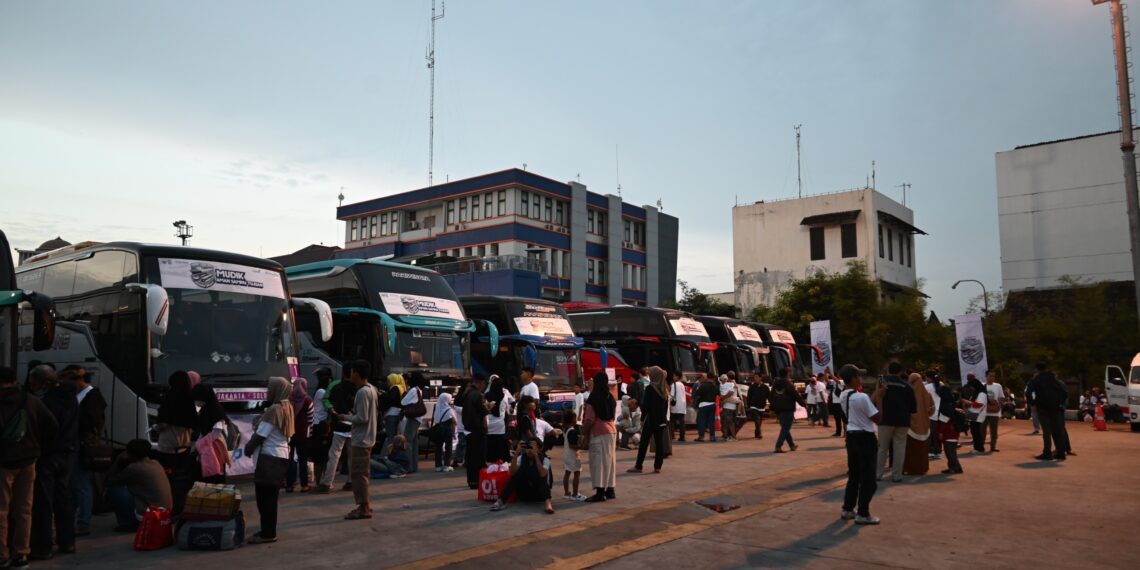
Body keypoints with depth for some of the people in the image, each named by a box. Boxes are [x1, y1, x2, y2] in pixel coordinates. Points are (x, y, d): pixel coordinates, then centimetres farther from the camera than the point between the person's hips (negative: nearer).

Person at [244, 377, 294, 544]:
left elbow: (260, 435, -14)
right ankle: (268, 530, 23)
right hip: (280, 455, 10)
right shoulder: (287, 407, 13)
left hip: (269, 457, -10)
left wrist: (248, 448, 2)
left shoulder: (274, 409, -16)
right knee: (269, 496, 15)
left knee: (265, 496, -4)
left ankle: (268, 533, 0)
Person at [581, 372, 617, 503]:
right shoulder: (611, 398, 9)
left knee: (599, 461, -5)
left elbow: (589, 420, -14)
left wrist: (583, 432, -4)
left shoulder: (593, 399, -13)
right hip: (611, 431, 7)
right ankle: (610, 490, 17)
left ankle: (600, 492, -7)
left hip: (598, 433, -7)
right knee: (609, 460, 12)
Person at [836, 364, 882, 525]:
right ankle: (863, 514, 8)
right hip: (865, 438, -8)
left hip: (852, 436, 8)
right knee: (868, 478, 3)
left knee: (854, 475, 18)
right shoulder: (861, 397, -21)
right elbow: (877, 418, -16)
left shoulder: (842, 396, 5)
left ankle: (848, 509, 24)